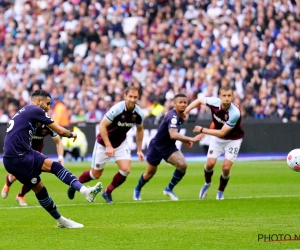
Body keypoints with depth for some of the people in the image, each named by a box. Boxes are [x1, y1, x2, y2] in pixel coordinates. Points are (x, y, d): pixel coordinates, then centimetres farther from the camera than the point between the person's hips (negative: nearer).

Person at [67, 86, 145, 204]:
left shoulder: (139, 113, -12)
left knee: (125, 169, -14)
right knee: (96, 174, 5)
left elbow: (140, 130, 8)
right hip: (104, 142, -4)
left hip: (121, 142, 4)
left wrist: (139, 150, 7)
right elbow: (102, 126, -24)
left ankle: (107, 192, 9)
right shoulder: (117, 109, -29)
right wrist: (108, 146, -27)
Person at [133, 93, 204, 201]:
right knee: (150, 173, 12)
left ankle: (169, 189, -1)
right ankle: (137, 189, 43)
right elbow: (173, 135, -46)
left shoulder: (180, 116, -2)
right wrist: (191, 139, -51)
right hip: (156, 147, -6)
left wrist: (184, 140, 2)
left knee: (182, 165, -20)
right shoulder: (173, 116, -29)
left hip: (169, 148, 6)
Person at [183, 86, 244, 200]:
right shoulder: (214, 102, -23)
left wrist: (202, 130, -25)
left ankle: (221, 191, 16)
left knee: (226, 167, -12)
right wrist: (186, 110, -10)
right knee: (210, 163, -6)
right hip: (217, 137, 3)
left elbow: (222, 133, -30)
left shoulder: (235, 113, -35)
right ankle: (207, 183, 27)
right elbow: (199, 100, 1)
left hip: (233, 139, -3)